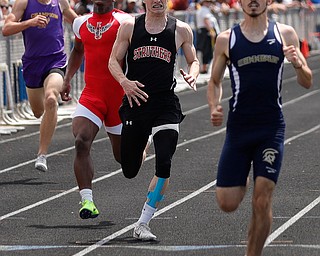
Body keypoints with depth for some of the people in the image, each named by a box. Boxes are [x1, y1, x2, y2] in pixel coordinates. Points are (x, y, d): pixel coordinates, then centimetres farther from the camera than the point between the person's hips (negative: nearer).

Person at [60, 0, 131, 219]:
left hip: (119, 95, -3)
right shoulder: (81, 23, 11)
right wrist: (68, 79, 21)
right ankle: (87, 200, -24)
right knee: (81, 143, -21)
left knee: (123, 155, 10)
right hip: (91, 95, 3)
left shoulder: (123, 21, -6)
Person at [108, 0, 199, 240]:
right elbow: (114, 61, 7)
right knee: (129, 171, 9)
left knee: (164, 166, -17)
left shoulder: (181, 30, 3)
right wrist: (124, 81, -13)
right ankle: (140, 148, 49)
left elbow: (193, 60, 15)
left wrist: (192, 75, -8)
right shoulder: (130, 26, 3)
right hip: (135, 101, 1)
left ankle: (143, 224, -7)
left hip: (166, 106, -1)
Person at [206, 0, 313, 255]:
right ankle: (243, 181, 35)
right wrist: (214, 107, -7)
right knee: (227, 203, 0)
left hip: (272, 129, -1)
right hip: (238, 127, 1)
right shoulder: (226, 39, 3)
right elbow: (215, 82, 14)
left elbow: (307, 83, 7)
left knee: (262, 200, -9)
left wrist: (298, 64, -15)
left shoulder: (285, 34, 4)